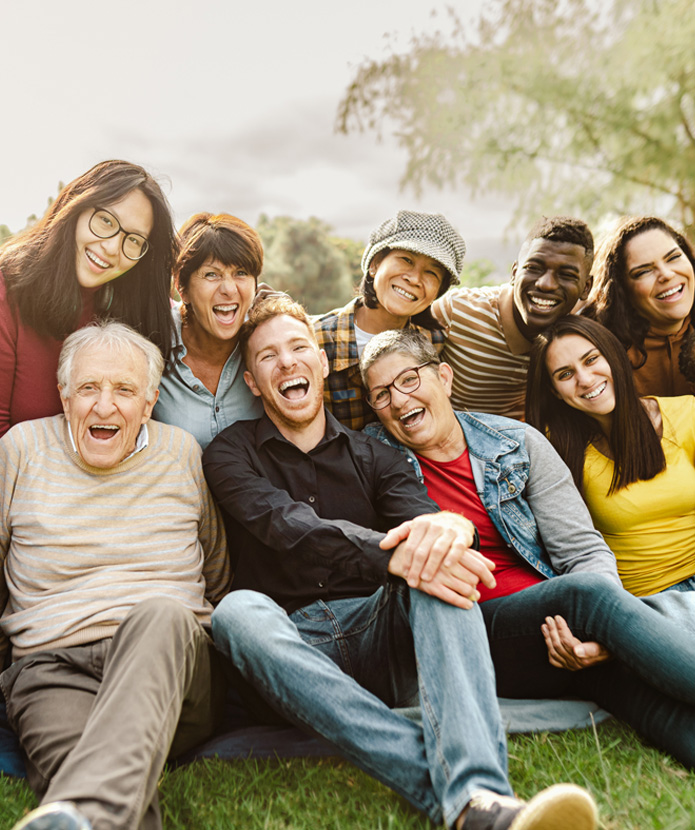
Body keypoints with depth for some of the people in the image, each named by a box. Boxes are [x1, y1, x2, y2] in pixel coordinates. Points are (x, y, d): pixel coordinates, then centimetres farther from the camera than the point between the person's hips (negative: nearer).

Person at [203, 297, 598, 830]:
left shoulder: (373, 456, 14)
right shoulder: (231, 455, 6)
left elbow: (418, 513, -6)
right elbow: (289, 526, -14)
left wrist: (449, 526, -33)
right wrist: (391, 555, -32)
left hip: (378, 634, 2)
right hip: (293, 651, -1)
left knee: (436, 561, -25)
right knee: (238, 610, -32)